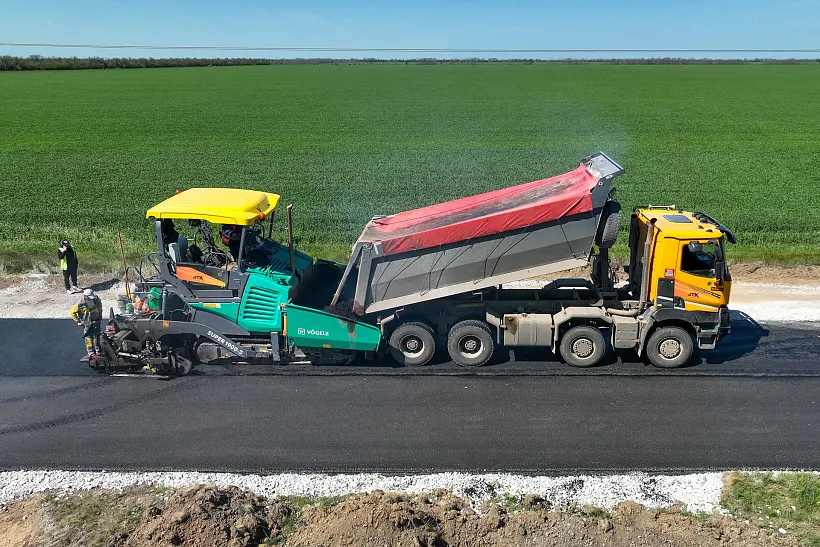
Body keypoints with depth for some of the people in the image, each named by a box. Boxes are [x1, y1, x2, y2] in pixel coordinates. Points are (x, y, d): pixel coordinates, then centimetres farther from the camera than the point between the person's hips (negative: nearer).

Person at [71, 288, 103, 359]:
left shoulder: (96, 299, -6)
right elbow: (73, 312, -6)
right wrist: (78, 321, -7)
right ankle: (91, 353, 7)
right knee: (89, 338, -1)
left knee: (97, 336, 9)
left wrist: (100, 316, 16)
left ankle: (98, 351, 20)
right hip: (87, 323, -4)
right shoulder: (80, 304, -19)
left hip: (96, 321, 4)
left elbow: (100, 306, 17)